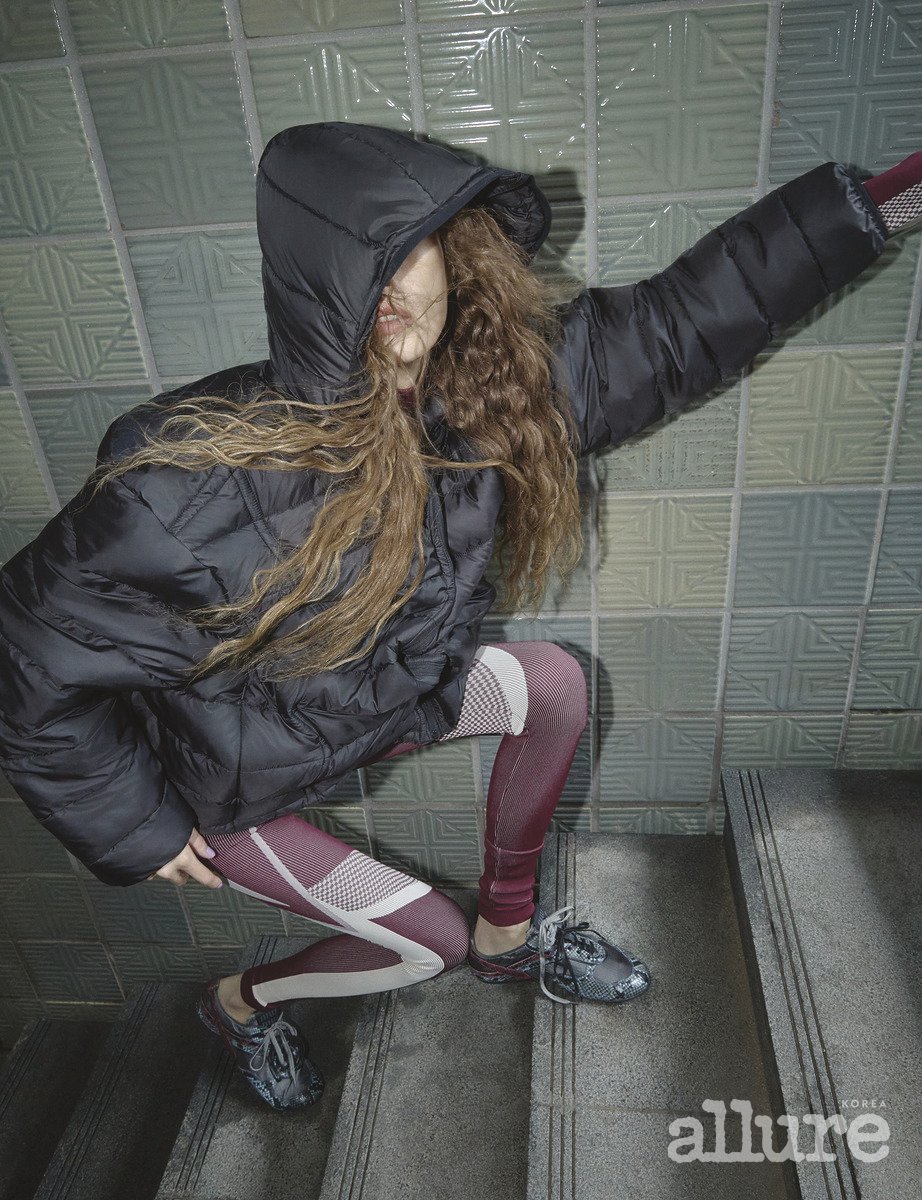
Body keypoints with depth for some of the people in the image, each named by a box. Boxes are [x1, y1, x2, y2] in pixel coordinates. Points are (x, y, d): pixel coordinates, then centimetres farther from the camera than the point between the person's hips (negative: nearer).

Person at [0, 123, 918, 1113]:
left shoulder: (481, 385, -20)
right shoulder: (190, 480, -35)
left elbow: (668, 324, -13)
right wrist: (131, 825, -13)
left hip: (377, 699, 5)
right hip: (233, 783, -5)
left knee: (553, 683, -10)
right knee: (429, 944, -1)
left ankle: (508, 934, 15)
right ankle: (242, 1001, 31)